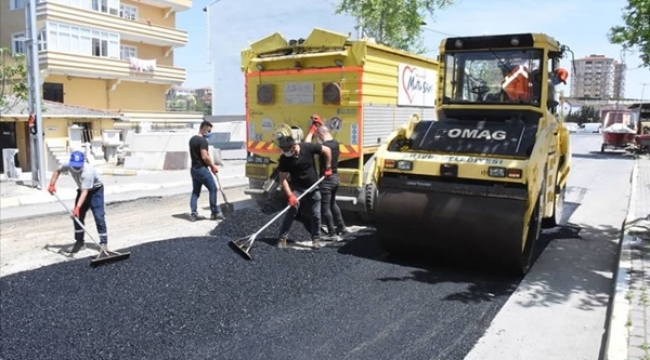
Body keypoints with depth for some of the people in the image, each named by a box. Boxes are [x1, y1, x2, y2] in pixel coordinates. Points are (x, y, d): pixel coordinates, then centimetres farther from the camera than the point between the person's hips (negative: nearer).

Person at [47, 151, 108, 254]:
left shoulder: (88, 171, -39)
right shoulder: (68, 165, -20)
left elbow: (85, 193, -42)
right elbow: (57, 171, 4)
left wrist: (77, 207, -51)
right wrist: (52, 185, -7)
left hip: (96, 190, -6)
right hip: (82, 189, 7)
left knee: (99, 216, -15)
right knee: (77, 216, 5)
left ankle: (104, 242, -11)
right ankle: (79, 241, 18)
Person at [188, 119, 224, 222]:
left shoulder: (192, 139, 14)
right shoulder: (202, 141, -16)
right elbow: (204, 157, -22)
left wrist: (210, 165, 16)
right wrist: (213, 166, -8)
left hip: (194, 169, 9)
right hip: (202, 169, -9)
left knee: (195, 191, 11)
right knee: (213, 188, 0)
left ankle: (193, 213, 9)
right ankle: (215, 212, 3)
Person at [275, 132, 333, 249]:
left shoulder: (308, 148, -21)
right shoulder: (284, 159, -19)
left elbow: (327, 150, -8)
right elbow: (283, 179, -16)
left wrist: (328, 168, -4)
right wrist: (290, 195, -25)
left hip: (313, 187, 1)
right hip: (296, 188, -1)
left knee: (316, 214, 5)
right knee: (292, 210, -15)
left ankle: (316, 239, 21)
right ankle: (282, 238, -4)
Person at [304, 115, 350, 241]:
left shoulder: (324, 146, -20)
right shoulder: (335, 143, 4)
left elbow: (306, 144, -20)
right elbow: (326, 132, 26)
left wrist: (312, 130, -10)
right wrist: (321, 124, 18)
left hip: (326, 179, -9)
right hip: (335, 177, 9)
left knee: (325, 207, 0)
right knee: (332, 203, 23)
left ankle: (332, 234, 4)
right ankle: (341, 227, 30)